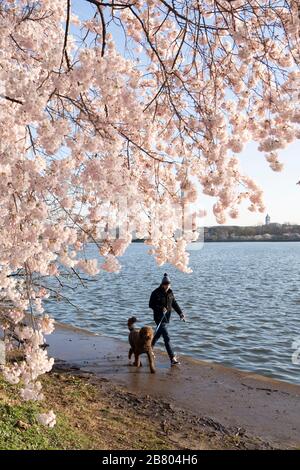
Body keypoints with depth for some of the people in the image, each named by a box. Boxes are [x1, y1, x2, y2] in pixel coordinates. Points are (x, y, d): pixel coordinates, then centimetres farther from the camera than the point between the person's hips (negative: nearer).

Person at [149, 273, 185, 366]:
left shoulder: (170, 292, 3)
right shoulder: (156, 293, -14)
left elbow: (174, 304, 9)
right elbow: (151, 305, -10)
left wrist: (180, 313, -1)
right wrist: (160, 308, -24)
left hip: (167, 317, 7)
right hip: (159, 317, -7)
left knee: (158, 334, 23)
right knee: (166, 338, -12)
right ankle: (173, 359, -15)